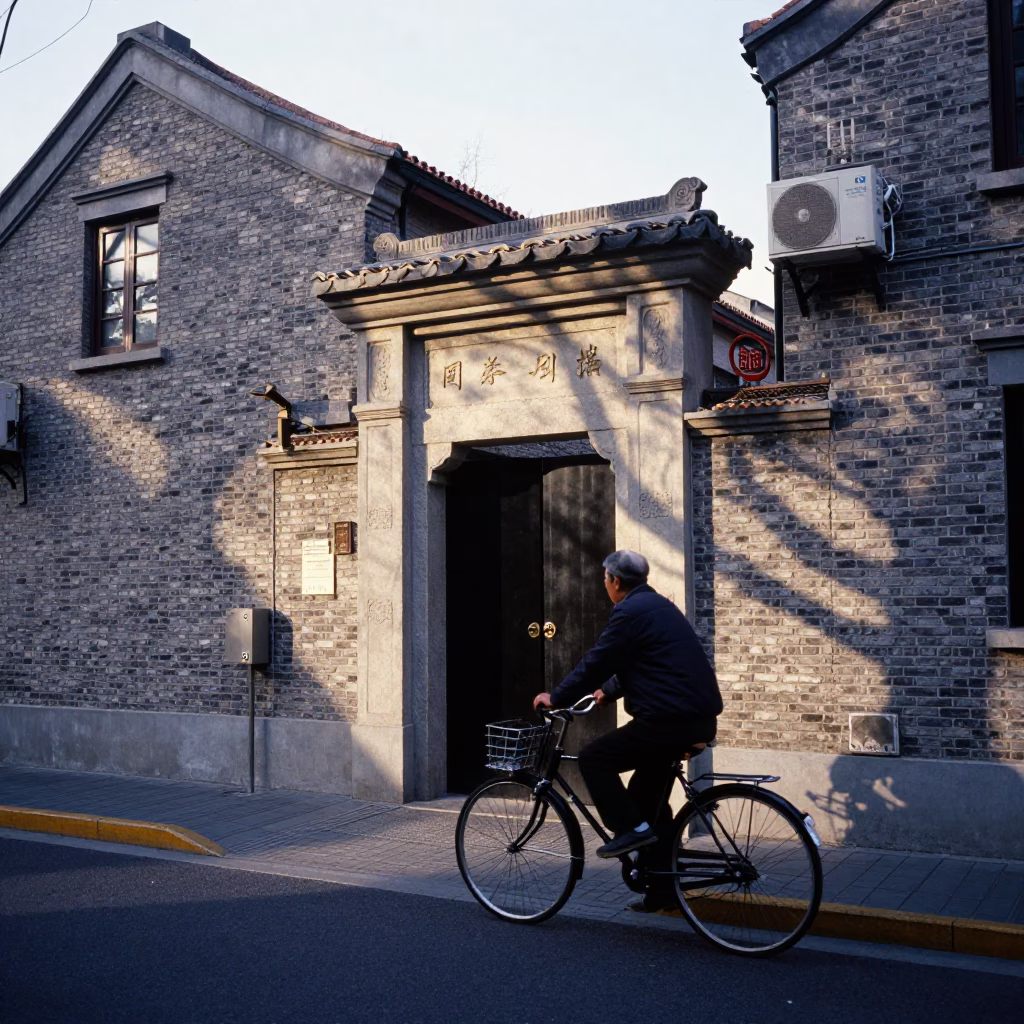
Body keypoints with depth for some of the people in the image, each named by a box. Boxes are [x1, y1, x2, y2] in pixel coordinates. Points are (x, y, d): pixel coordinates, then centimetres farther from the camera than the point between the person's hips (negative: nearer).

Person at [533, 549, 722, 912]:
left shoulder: (630, 612, -10)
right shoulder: (657, 605, 20)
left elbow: (596, 662, -10)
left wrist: (557, 697, 0)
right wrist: (608, 690, 35)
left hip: (670, 718, -10)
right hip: (699, 717, 10)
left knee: (594, 758, -1)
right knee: (648, 793, 19)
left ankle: (632, 829, -4)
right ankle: (662, 886, 22)